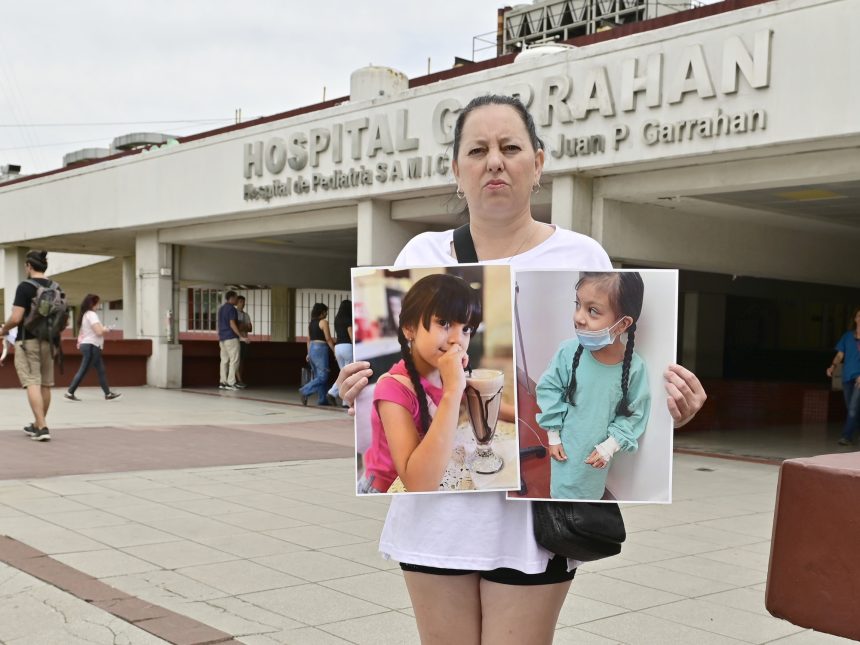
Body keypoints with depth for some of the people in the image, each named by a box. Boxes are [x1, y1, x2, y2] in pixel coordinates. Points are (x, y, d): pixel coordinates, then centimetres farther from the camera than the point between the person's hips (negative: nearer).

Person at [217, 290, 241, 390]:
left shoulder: (221, 308, 16)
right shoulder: (231, 308, -11)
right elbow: (232, 324, -18)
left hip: (222, 338, 9)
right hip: (231, 337, -9)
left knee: (224, 360, 9)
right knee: (234, 360, -7)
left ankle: (223, 382, 7)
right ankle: (230, 383, -12)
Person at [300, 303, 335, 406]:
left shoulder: (310, 323, 13)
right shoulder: (324, 322, -9)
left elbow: (308, 339, 15)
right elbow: (328, 339, -10)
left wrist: (309, 354, 19)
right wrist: (335, 351, -4)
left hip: (312, 348, 8)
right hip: (321, 349, -8)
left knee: (318, 375, 11)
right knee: (322, 376, -7)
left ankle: (322, 399, 12)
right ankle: (305, 391, -20)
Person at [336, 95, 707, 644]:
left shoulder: (582, 257, 2)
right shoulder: (421, 254, 7)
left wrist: (666, 404, -17)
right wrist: (358, 390, -12)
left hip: (535, 509, -2)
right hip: (436, 505, 2)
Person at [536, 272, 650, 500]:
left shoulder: (634, 367, -24)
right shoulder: (569, 352, -23)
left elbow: (635, 414, -10)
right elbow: (549, 389, -8)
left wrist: (609, 446, -13)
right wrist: (553, 436, -5)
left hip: (598, 450, 0)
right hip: (566, 444, 0)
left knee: (591, 489, 24)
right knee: (562, 487, 19)